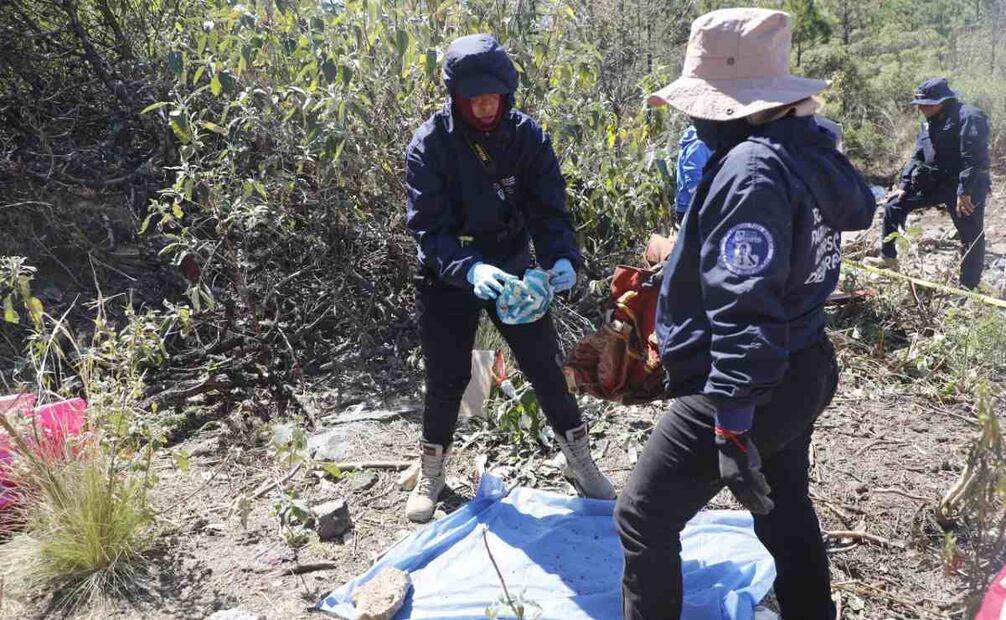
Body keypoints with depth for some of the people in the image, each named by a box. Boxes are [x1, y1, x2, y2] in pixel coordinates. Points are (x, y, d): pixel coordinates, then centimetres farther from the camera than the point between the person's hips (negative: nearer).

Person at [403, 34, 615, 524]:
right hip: (447, 278, -2)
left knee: (545, 367, 6)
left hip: (511, 270, 2)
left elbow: (549, 209, -12)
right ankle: (431, 472, 29)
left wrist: (563, 258, -32)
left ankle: (580, 462, 27)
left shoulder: (527, 135, -11)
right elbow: (428, 226, -23)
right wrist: (470, 269, -41)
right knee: (447, 378, 5)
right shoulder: (429, 144, -18)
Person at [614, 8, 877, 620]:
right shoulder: (811, 148, 2)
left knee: (644, 517, 4)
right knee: (787, 509, 27)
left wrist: (733, 424, -29)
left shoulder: (751, 167, -26)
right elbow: (860, 207, 25)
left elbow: (745, 309, -31)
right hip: (804, 369, 10)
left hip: (749, 386, -10)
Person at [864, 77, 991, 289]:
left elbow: (973, 158, -23)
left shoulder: (969, 117, -16)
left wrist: (964, 192, -27)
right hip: (933, 184, 8)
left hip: (966, 188, -8)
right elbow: (918, 156, 14)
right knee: (894, 206, 6)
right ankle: (888, 258, 16)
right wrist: (904, 185, 6)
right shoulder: (929, 122, 10)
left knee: (971, 237, 1)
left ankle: (969, 287, 11)